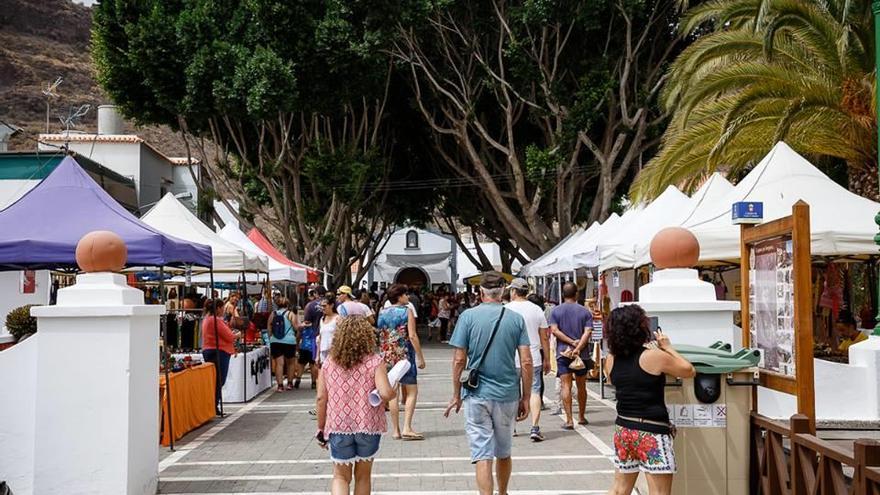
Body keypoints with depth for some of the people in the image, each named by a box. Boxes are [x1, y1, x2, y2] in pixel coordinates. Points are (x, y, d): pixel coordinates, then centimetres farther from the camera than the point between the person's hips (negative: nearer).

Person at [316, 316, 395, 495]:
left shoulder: (329, 362, -2)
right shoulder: (374, 362, -9)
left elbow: (321, 399, -1)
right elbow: (385, 393, -22)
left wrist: (321, 428, 8)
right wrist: (393, 392, 1)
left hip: (338, 428, 1)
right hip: (367, 426, -1)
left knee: (340, 476, 14)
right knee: (363, 475, 19)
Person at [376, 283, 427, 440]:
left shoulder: (382, 313, 7)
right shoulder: (407, 311, -7)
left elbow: (379, 336, 11)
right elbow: (412, 336, -13)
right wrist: (420, 358, -9)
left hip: (387, 357, 5)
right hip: (405, 356, -5)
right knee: (412, 391, 2)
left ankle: (396, 430, 10)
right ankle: (407, 428, -8)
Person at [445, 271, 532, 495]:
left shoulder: (468, 316, -6)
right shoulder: (516, 319, 0)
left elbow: (459, 360, -7)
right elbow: (526, 362, -4)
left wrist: (456, 395, 3)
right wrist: (526, 398, 4)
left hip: (477, 395, -3)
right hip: (508, 394, 3)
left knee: (483, 455, 1)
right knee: (504, 453, 21)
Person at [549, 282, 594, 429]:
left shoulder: (555, 311, 2)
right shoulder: (585, 312, 2)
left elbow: (554, 330, -9)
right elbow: (587, 332, -10)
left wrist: (571, 342, -10)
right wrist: (578, 348, -15)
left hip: (563, 353, -1)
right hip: (582, 354, 1)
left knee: (566, 386, -3)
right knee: (581, 386, 15)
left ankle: (569, 420, -10)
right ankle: (581, 417, 28)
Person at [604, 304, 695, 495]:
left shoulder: (611, 359, 1)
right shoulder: (655, 356, -15)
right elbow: (689, 371, -1)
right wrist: (667, 347, 9)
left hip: (623, 429, 6)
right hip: (652, 433, -6)